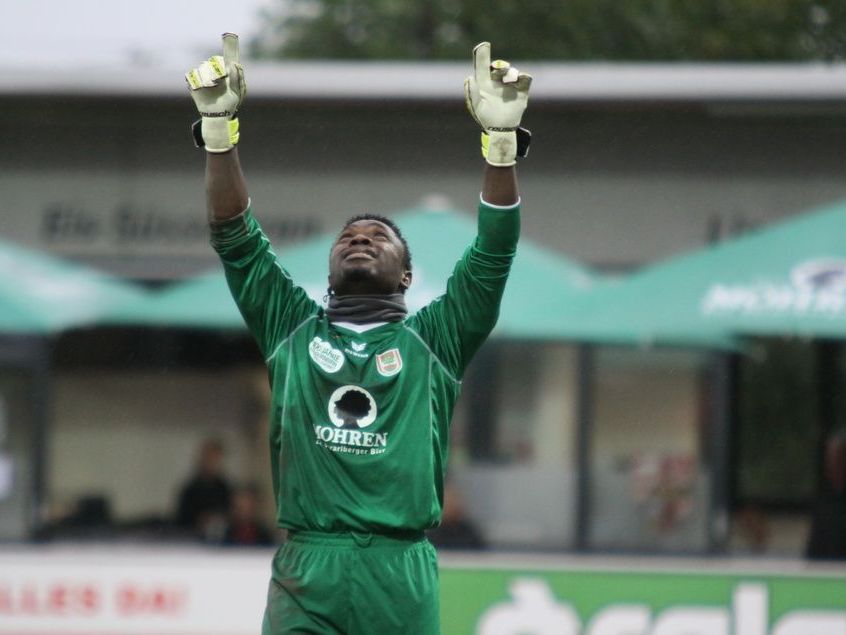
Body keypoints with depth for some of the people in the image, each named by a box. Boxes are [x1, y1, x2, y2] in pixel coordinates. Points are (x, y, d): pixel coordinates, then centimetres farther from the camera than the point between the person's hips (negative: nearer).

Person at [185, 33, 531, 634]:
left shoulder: (430, 341, 16)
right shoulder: (294, 331, 19)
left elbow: (495, 252, 6)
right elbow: (237, 240, 11)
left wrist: (502, 139, -5)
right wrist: (219, 128, 0)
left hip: (404, 579, 0)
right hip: (305, 580, 0)